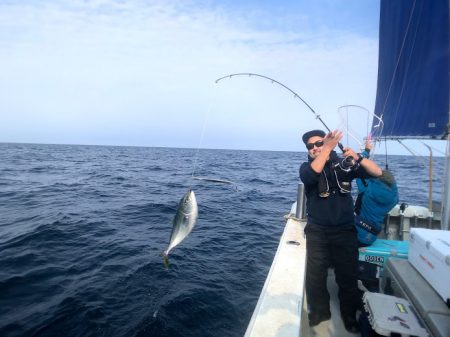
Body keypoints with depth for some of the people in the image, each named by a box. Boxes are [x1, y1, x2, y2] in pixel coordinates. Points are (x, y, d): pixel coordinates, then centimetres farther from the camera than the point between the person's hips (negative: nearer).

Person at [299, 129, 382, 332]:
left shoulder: (344, 165, 1)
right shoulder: (307, 167, -2)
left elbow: (377, 173, -4)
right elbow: (311, 175, -26)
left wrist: (357, 158, -22)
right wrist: (328, 148, -34)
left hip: (345, 231, 1)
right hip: (317, 232, 0)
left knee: (348, 276, 10)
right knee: (315, 275, 5)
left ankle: (350, 317, 32)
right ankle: (319, 313, 27)